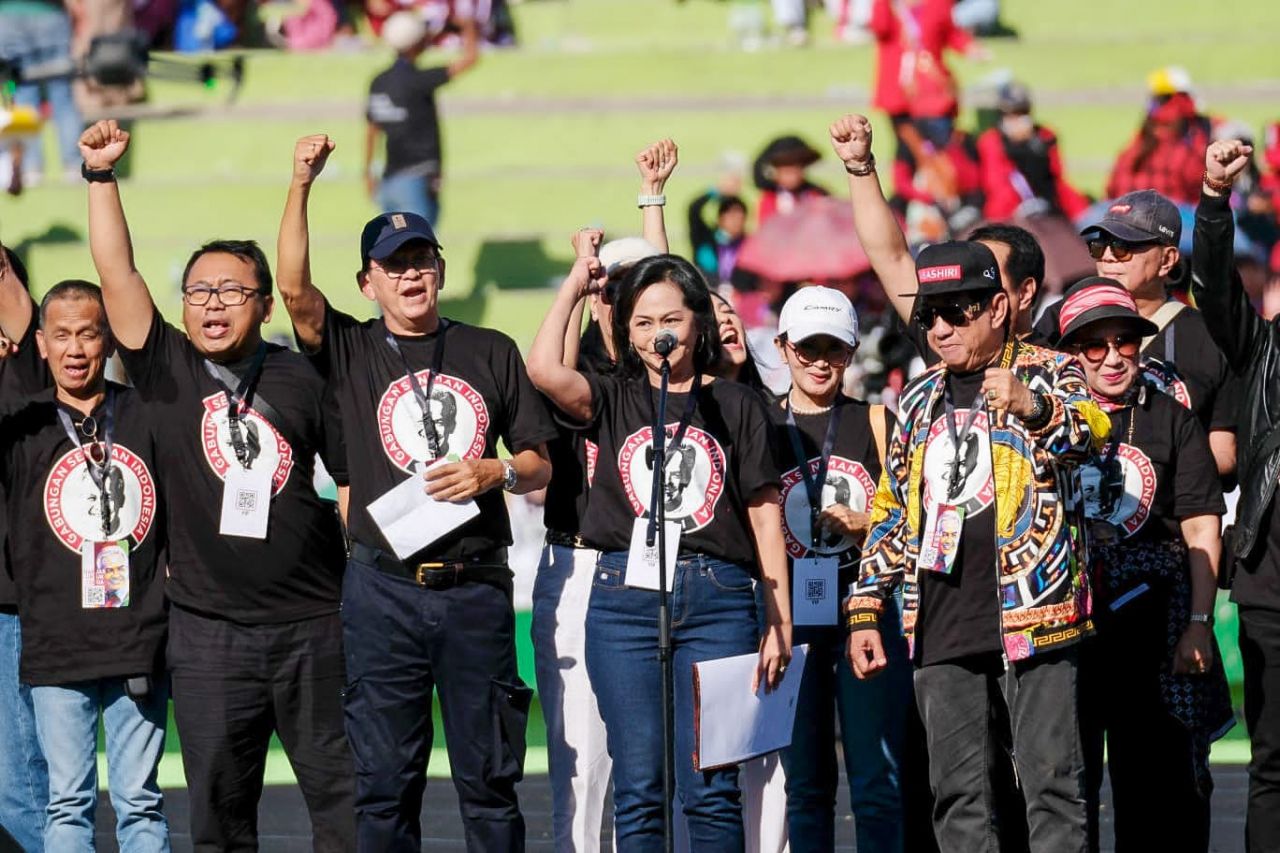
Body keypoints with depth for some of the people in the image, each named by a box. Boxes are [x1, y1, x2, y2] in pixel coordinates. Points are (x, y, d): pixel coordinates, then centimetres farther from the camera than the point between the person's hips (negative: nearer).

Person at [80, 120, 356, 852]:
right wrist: (101, 174, -8)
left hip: (312, 621, -1)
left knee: (340, 789, 3)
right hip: (210, 625, 1)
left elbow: (359, 478, 6)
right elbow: (116, 272, -3)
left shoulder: (303, 378, 2)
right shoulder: (167, 369, 3)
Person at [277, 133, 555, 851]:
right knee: (385, 782, 1)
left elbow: (541, 464, 13)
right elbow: (294, 288, -11)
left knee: (490, 777, 3)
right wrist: (302, 186, -18)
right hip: (385, 591, -1)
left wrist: (493, 473, -8)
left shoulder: (492, 352, 11)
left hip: (477, 590, 1)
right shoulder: (352, 350, 8)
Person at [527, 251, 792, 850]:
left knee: (711, 789, -3)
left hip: (718, 600, -1)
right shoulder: (613, 400, 11)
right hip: (625, 598, 1)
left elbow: (765, 516, 9)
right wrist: (575, 285, 4)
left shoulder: (735, 406, 9)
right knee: (638, 788, 1)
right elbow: (544, 369, -9)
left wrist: (779, 622, 4)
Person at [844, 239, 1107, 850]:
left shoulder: (1049, 375, 1)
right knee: (957, 795, 5)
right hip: (940, 630, 6)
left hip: (1032, 615, -6)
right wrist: (865, 610, 15)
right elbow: (891, 511, 22)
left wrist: (1034, 408, -40)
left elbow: (1090, 433, -20)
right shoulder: (920, 399, 18)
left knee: (1051, 782, -7)